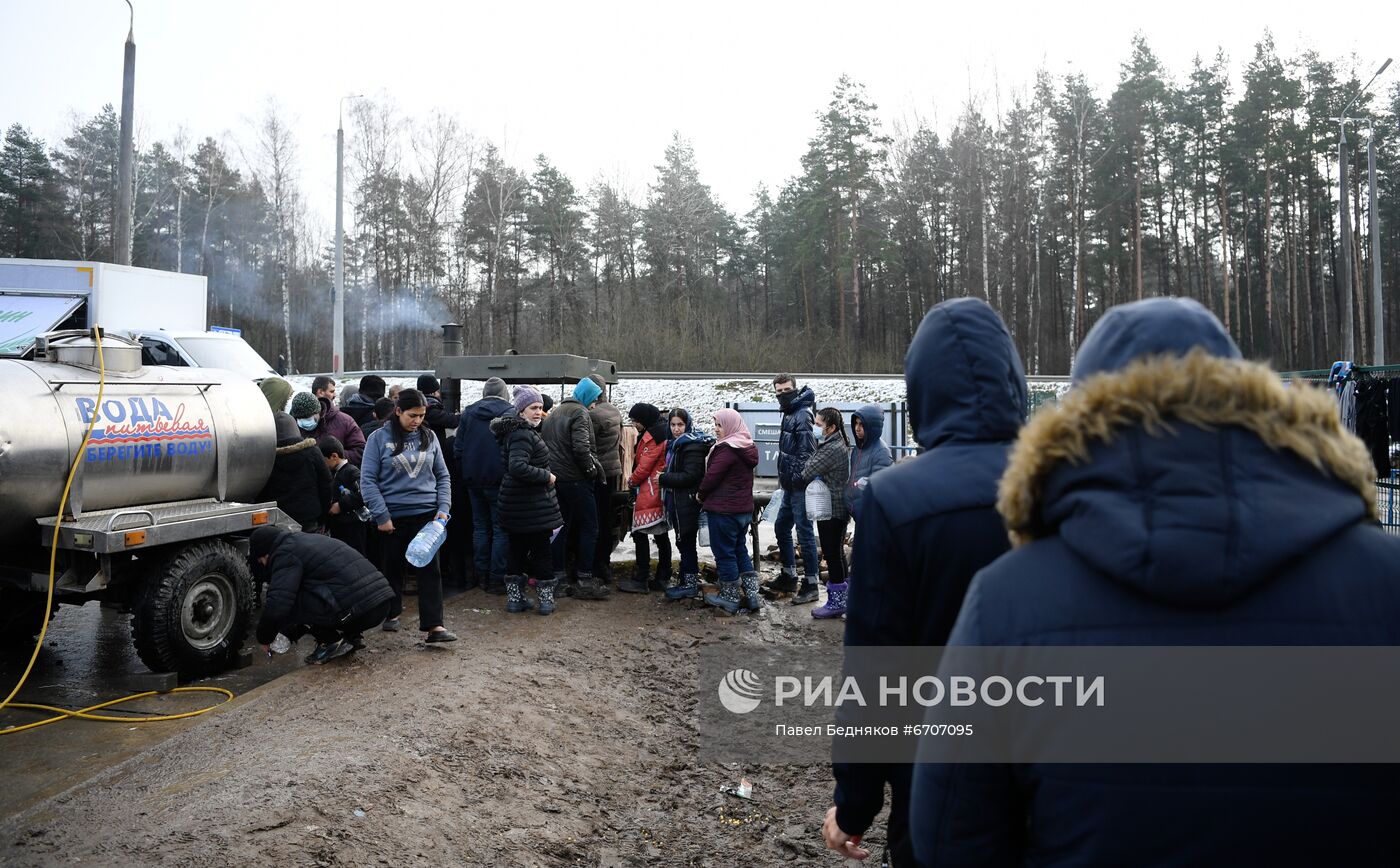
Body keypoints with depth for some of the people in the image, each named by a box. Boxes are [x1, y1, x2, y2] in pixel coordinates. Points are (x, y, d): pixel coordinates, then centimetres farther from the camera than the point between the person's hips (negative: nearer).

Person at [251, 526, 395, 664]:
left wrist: (264, 639, 7)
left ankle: (332, 642, 3)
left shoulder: (285, 553, -2)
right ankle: (352, 636, 20)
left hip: (359, 609, -9)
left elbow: (277, 606, -11)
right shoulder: (305, 540, 27)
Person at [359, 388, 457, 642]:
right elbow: (368, 480, -5)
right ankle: (393, 612, 34)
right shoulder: (379, 438, -4)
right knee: (393, 567, 13)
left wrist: (443, 508, -1)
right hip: (393, 516, -1)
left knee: (429, 568, -5)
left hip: (426, 514, 1)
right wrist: (381, 516, -10)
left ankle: (433, 625, -6)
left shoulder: (429, 437, 5)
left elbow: (442, 477, 11)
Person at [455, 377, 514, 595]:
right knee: (501, 529, 1)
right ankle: (497, 578, 0)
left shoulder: (469, 412, 7)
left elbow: (458, 448, 7)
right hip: (499, 479, -4)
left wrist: (464, 475, 13)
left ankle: (483, 575, 16)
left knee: (480, 527, 14)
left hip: (474, 481, 4)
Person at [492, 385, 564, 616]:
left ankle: (515, 598, 22)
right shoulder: (523, 435, -19)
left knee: (518, 551, 15)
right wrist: (546, 476, -22)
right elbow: (517, 467, -32)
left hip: (516, 505, 10)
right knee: (541, 551, 2)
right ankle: (546, 598, 10)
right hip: (532, 506, -10)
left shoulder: (518, 431, 12)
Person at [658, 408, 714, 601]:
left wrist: (663, 479, -16)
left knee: (686, 542, -2)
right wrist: (665, 478, 4)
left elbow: (690, 476, -22)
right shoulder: (675, 444, 14)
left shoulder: (692, 446, -15)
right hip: (677, 501, 9)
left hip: (687, 502, -9)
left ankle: (690, 583, 6)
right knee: (684, 543, 14)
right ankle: (687, 581, 22)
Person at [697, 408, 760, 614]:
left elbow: (712, 476, -19)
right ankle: (751, 595, 17)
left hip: (723, 510, -9)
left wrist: (700, 494, 0)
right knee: (740, 550, 16)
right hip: (744, 509, 9)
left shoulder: (726, 449, -19)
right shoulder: (747, 448, 10)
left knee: (724, 552, 3)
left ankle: (730, 598, 11)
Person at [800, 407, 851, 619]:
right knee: (836, 553, 17)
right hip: (835, 508, 10)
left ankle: (836, 602, 6)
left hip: (832, 510, -10)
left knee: (832, 554, -2)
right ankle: (840, 599, 28)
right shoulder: (837, 445, 13)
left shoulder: (833, 449, -20)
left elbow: (807, 473, -17)